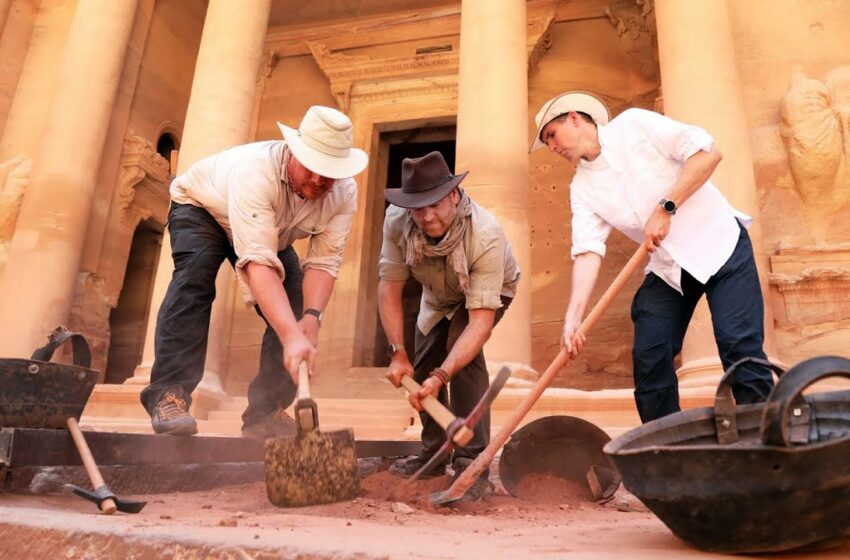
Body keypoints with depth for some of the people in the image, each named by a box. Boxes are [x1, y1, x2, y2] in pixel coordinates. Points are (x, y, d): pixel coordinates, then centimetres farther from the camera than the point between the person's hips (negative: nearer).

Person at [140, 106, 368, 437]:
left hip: (273, 232, 5)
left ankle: (265, 412, -1)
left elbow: (324, 262, -28)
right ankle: (169, 394, -27)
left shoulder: (344, 193, -27)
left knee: (295, 305, -11)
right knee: (195, 276, -33)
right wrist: (292, 336, -62)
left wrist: (311, 318, -46)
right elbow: (259, 263, -53)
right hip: (200, 207, -4)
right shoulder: (256, 170, -44)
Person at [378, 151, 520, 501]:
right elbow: (389, 285, -23)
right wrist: (397, 352, -27)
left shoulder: (486, 236, -43)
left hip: (489, 291, -5)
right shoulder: (397, 221, -31)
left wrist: (441, 376, -51)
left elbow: (481, 322, -44)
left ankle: (472, 463, -18)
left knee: (462, 350, -29)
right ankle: (433, 453, 27)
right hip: (438, 296, 5)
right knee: (422, 366, 4)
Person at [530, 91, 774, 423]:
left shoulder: (634, 124, -7)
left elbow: (709, 152, -13)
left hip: (719, 243, -4)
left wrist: (666, 207, -20)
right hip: (667, 267, 5)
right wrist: (573, 317, -23)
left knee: (739, 345, -12)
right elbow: (588, 251, -10)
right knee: (648, 358, -3)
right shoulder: (582, 188, 2)